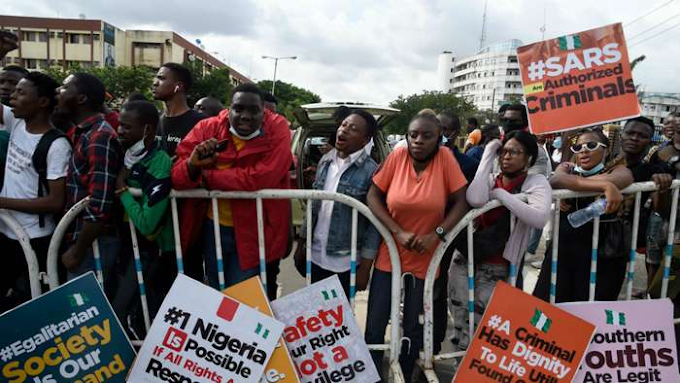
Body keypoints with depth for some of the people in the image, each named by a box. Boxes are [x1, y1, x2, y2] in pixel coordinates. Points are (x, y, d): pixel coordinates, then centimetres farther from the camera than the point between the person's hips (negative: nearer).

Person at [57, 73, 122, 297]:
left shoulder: (101, 137, -18)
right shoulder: (78, 133, 11)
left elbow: (99, 206, -22)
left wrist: (77, 251, -15)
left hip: (93, 243, -8)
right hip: (78, 237, 8)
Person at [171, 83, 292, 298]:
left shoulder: (277, 130, -13)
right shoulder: (207, 128, -5)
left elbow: (261, 178, -26)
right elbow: (177, 178, -6)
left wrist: (207, 175, -15)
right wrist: (192, 164, -30)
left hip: (255, 231, -3)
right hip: (214, 227, 4)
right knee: (215, 292, 22)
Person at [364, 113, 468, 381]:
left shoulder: (445, 158, -9)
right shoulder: (398, 156, -8)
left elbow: (461, 202, -8)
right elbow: (372, 196, -7)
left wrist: (435, 234, -19)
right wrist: (398, 232, -17)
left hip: (425, 260, 0)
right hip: (388, 256, 0)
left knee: (414, 328, 13)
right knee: (375, 326, 6)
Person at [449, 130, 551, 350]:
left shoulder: (536, 183, -4)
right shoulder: (490, 180, 4)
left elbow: (540, 218, -26)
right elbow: (475, 200, -22)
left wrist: (500, 194, -18)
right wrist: (488, 155, -13)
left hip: (496, 270, -3)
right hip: (464, 262, 3)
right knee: (461, 326, 8)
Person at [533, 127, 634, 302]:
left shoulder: (617, 169, 4)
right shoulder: (566, 168, 8)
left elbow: (615, 180, -23)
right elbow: (555, 180, -18)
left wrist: (572, 183, -15)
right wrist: (605, 186, -30)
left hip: (602, 252, -2)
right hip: (563, 248, 2)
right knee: (547, 305, 2)